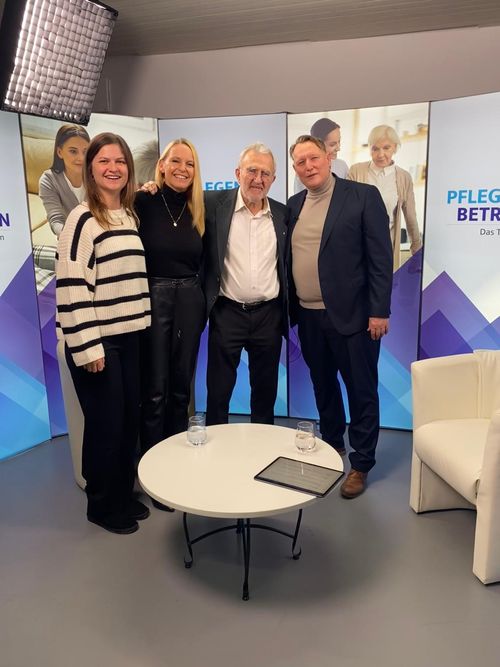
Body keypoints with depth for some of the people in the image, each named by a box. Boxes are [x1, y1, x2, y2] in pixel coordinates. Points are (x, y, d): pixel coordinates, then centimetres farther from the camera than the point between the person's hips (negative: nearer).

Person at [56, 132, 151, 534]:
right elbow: (71, 286, -16)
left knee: (130, 420, 13)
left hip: (129, 336, 7)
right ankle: (102, 505, 24)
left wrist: (143, 326, 12)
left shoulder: (130, 216, 12)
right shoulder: (83, 219, -11)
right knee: (105, 424, 3)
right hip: (96, 341, -7)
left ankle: (124, 494, 32)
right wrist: (88, 346, -18)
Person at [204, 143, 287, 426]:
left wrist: (288, 312, 9)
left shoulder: (282, 213, 6)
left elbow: (287, 264, 12)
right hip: (227, 312, -2)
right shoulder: (214, 204, -3)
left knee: (265, 391, 16)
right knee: (218, 391, 8)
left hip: (269, 314, 3)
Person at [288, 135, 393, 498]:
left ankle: (360, 465, 21)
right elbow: (290, 258, 11)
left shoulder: (363, 195, -5)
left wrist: (379, 310, -13)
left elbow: (381, 257, -9)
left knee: (362, 391, 5)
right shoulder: (294, 204, 10)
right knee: (323, 388, 18)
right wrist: (290, 309, 6)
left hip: (352, 314, -5)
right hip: (308, 316, 5)